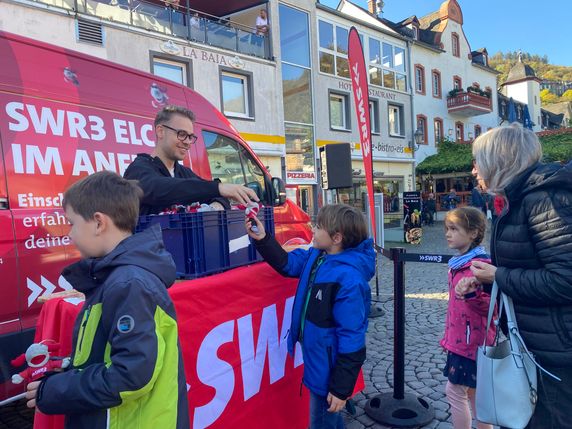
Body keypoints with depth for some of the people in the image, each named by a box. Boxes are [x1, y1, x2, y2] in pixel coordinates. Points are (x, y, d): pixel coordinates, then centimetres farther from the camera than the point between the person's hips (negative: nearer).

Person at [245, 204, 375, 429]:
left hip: (329, 367, -8)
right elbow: (287, 263, 12)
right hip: (315, 357, 8)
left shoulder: (349, 279, -29)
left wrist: (341, 389, -19)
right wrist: (262, 239, -3)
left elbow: (351, 338, -25)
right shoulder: (316, 256, -4)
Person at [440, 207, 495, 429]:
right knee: (472, 391, 19)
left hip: (472, 341, -9)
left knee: (455, 390, 3)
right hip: (461, 340, 9)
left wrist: (471, 294, -44)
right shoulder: (459, 263, 5)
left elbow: (489, 307, -25)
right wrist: (449, 336, 21)